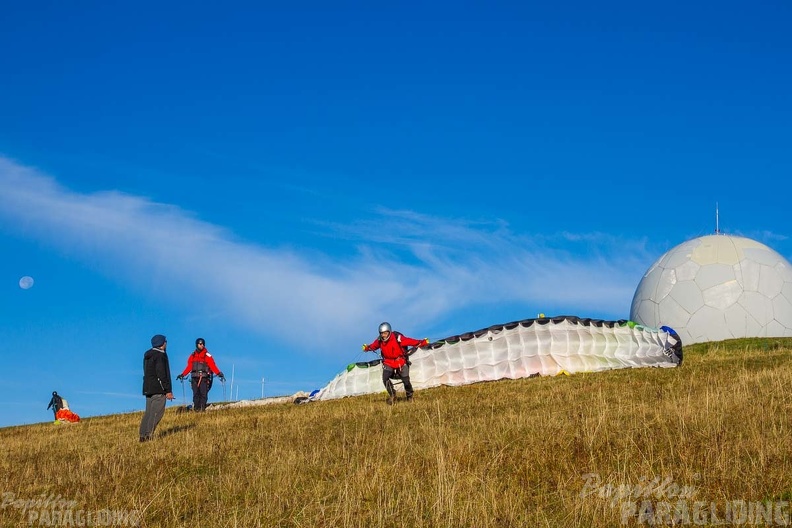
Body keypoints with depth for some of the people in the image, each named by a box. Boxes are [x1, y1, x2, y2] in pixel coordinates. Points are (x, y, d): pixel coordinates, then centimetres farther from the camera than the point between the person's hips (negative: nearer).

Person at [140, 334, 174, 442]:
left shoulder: (148, 355, 17)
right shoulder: (160, 355, -12)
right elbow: (162, 375, -17)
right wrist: (168, 390, -15)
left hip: (148, 388, 9)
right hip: (158, 389, -9)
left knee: (148, 412, 10)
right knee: (157, 412, -9)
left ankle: (143, 435, 7)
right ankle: (149, 434, -16)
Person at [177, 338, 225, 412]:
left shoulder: (207, 356, 4)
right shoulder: (192, 356, 15)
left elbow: (213, 366, -5)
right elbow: (189, 367, 18)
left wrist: (219, 373, -18)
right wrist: (182, 375, 12)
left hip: (204, 378, -3)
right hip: (195, 378, 3)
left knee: (203, 394, -11)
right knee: (195, 394, -1)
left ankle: (202, 408, -11)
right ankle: (196, 409, 1)